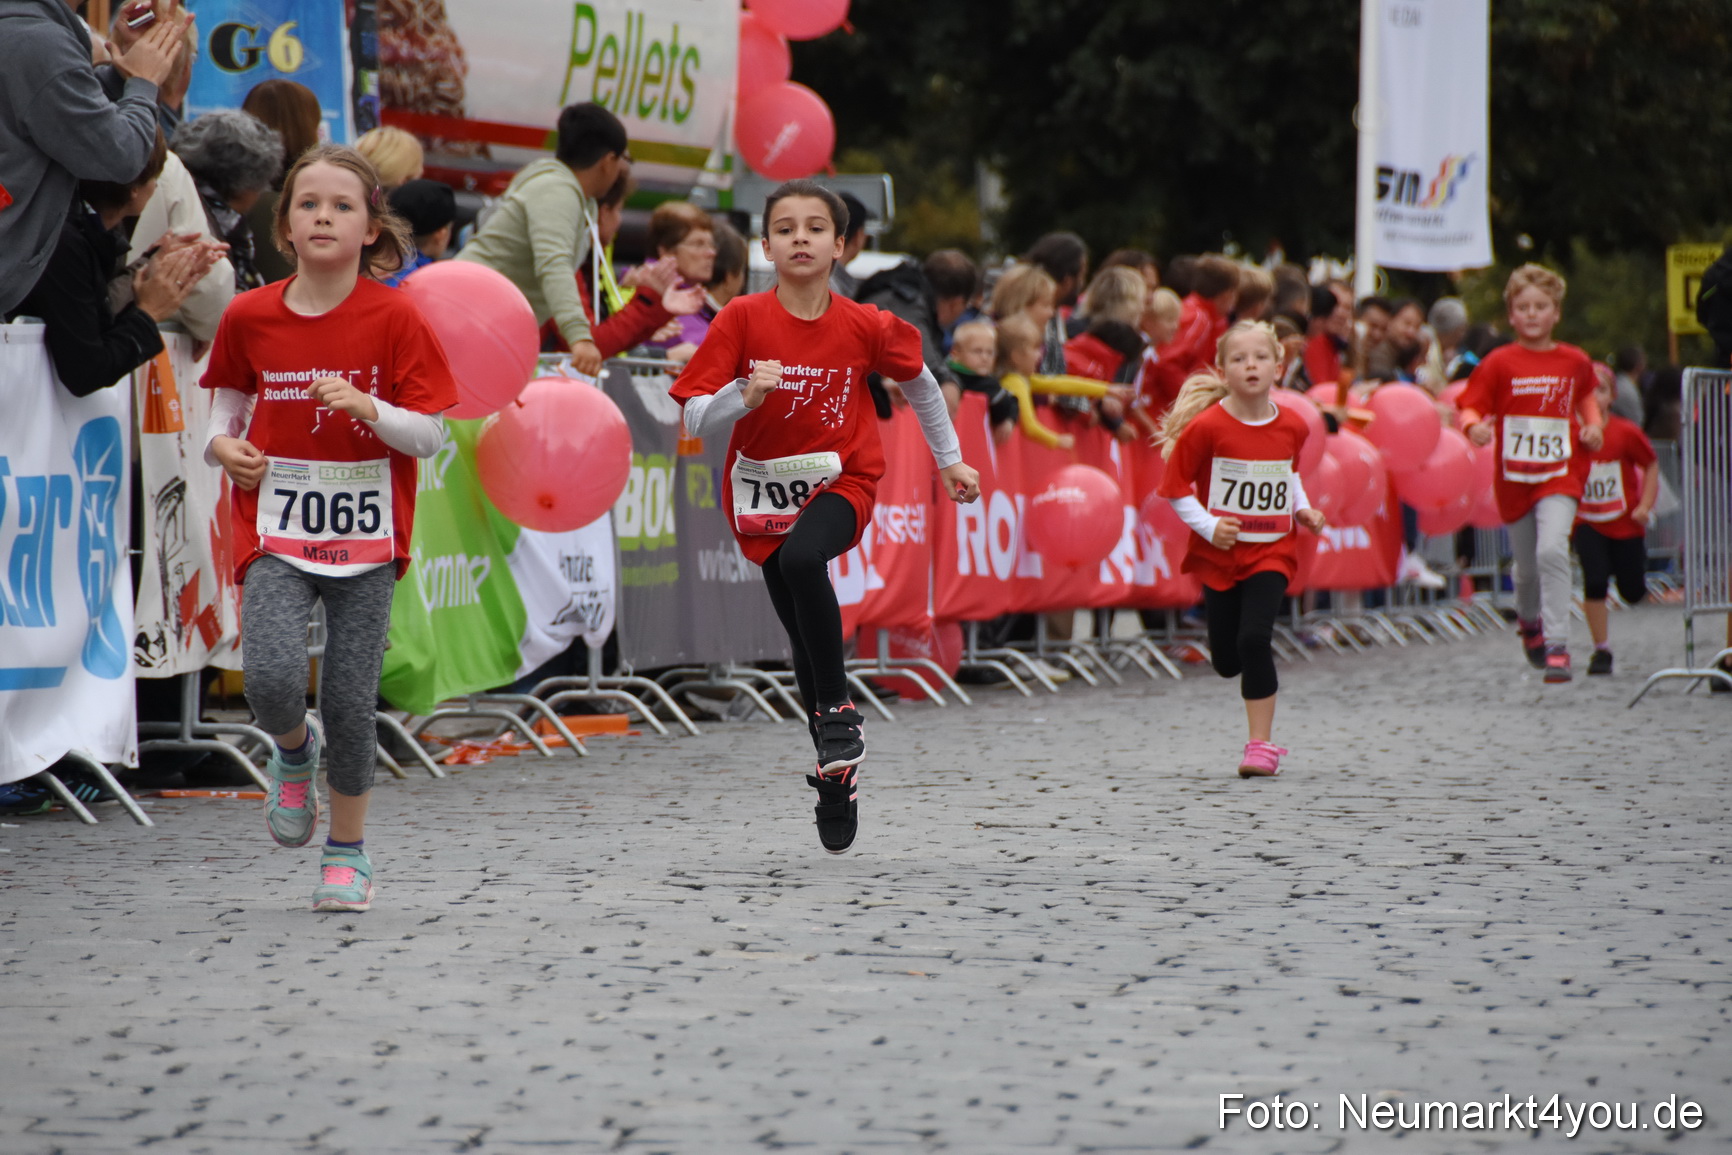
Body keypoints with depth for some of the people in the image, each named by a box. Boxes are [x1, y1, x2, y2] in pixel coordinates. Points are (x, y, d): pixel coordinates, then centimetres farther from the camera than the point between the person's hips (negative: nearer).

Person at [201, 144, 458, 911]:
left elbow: (429, 436, -5)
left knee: (351, 702, 0)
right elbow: (228, 401, 16)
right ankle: (293, 749, 17)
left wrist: (368, 407, -22)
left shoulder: (394, 318, -6)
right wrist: (222, 445, -5)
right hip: (275, 531, 1)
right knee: (272, 680, -20)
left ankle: (347, 851, 22)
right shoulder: (249, 317, 1)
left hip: (366, 533, -1)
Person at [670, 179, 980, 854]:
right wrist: (745, 397, -30)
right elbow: (696, 423, -11)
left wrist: (949, 460, 20)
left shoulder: (867, 327, -9)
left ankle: (837, 712, -20)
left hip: (840, 482, -2)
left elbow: (919, 382, 12)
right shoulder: (742, 319, -11)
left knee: (801, 558, -34)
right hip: (762, 489, 2)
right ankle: (838, 773, 25)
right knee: (806, 640, 5)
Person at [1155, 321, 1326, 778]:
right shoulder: (1206, 427, -13)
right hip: (1220, 553, 0)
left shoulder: (1292, 427, -2)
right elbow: (1175, 487, -7)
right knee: (1227, 661, 6)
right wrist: (1208, 525, -17)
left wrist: (1302, 508, 6)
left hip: (1272, 552, 0)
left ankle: (1261, 744, -9)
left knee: (1254, 640, -19)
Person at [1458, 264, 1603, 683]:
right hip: (1514, 477, 1)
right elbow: (1470, 405, -6)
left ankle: (1557, 647, -21)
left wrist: (1593, 425, 6)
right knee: (1528, 566, 13)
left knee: (1552, 551, -23)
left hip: (1560, 474, -1)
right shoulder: (1499, 364, -4)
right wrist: (1475, 427, -28)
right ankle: (1529, 618, 47)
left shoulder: (1575, 362, 3)